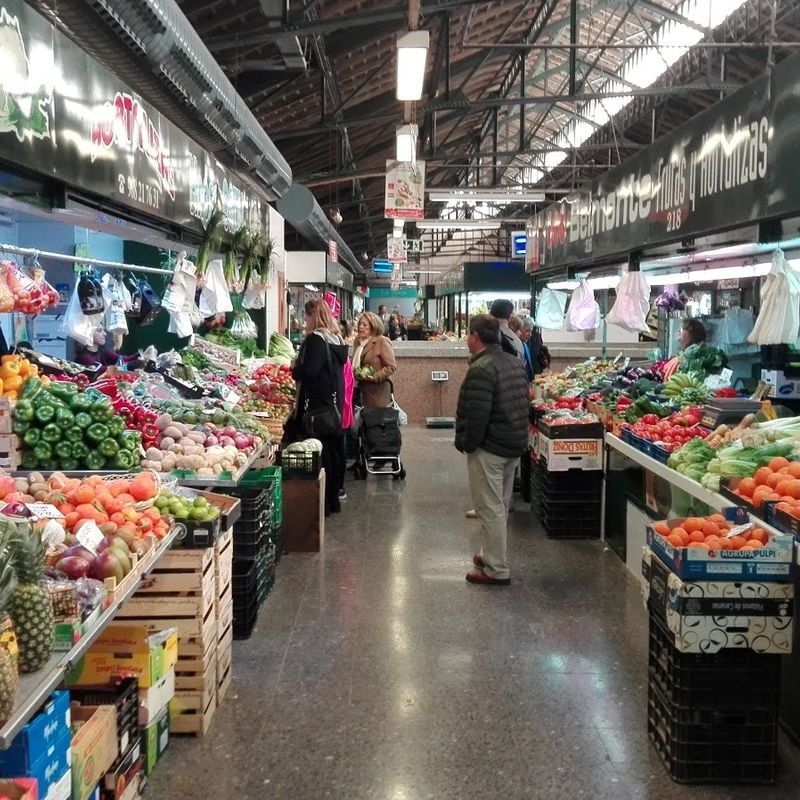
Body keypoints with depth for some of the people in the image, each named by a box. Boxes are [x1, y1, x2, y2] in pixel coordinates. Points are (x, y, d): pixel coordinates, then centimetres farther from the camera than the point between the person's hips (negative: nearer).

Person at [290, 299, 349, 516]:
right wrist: (300, 367, 20)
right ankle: (333, 498, 23)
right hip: (335, 402, 9)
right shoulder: (336, 339, 12)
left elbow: (309, 371, -22)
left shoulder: (316, 339, -15)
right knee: (334, 448, 14)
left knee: (320, 451, -4)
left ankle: (322, 502, -1)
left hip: (317, 403, -9)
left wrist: (295, 367, -2)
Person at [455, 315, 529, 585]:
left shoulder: (481, 369, -21)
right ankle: (493, 555, 33)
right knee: (501, 506, 20)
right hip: (514, 446, 9)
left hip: (489, 449, -9)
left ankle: (496, 570, 4)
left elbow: (476, 415, -26)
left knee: (490, 509, -2)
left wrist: (465, 443, -13)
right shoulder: (515, 363, 9)